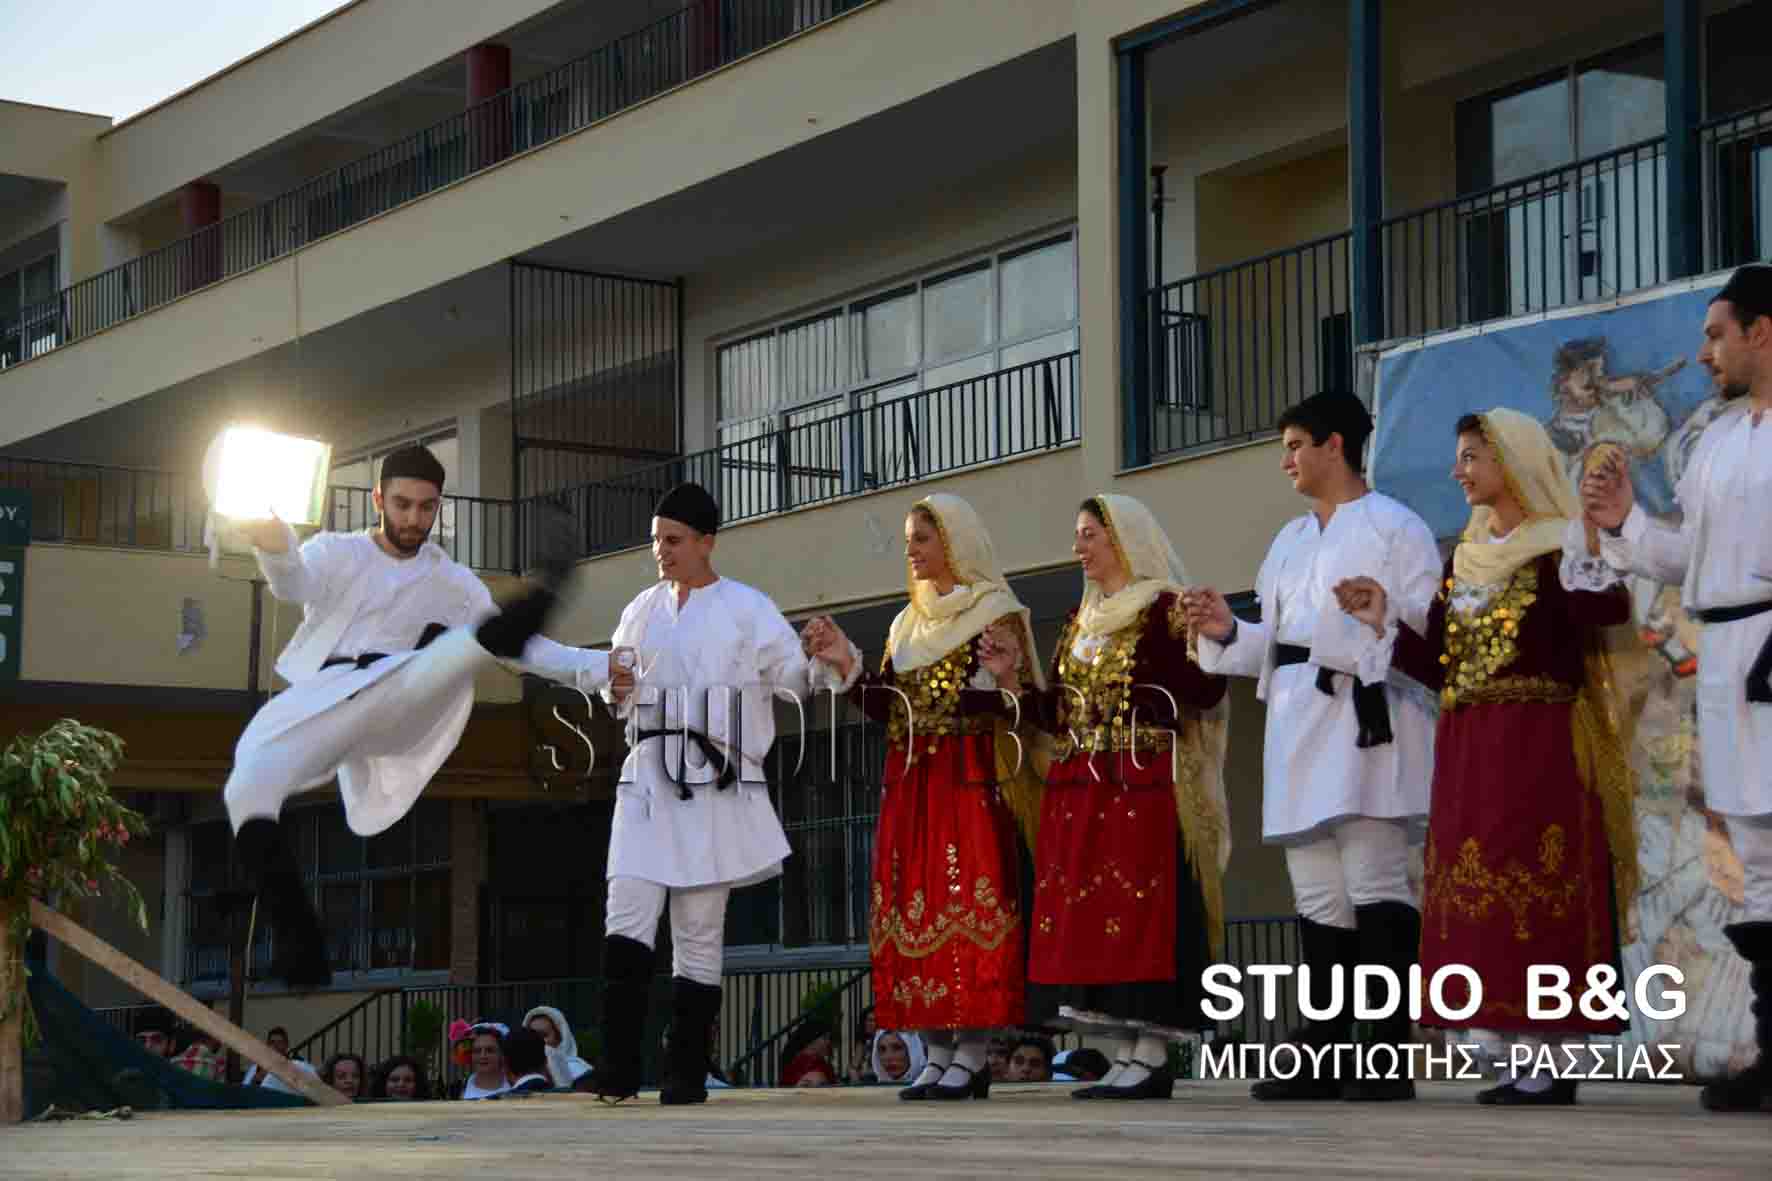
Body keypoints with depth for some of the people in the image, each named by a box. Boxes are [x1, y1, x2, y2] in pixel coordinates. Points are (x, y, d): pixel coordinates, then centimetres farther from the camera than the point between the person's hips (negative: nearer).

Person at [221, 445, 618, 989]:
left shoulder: (453, 581, 19)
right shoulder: (336, 552, 12)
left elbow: (522, 650, 14)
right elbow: (295, 584, -12)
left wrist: (596, 668, -1)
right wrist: (274, 547, -36)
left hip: (398, 703, 2)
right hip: (323, 697, -1)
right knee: (248, 789, -26)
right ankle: (300, 950, -27)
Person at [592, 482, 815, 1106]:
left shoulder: (746, 610, 2)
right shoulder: (643, 610, 16)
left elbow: (800, 679, -1)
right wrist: (616, 691, 4)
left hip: (714, 783, -4)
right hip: (648, 776, 4)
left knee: (699, 930, 0)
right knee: (627, 918, -10)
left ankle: (687, 1073, 6)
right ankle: (618, 1068, -14)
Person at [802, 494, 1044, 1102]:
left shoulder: (995, 613, 0)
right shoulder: (907, 624, 20)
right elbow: (883, 707, 13)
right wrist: (848, 665, 1)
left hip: (970, 780, -7)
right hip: (909, 784, 7)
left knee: (969, 901, -10)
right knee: (914, 907, 2)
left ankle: (971, 1056, -9)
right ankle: (938, 1055, 5)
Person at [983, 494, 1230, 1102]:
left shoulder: (1163, 609, -4)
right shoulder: (1080, 622, 19)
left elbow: (1205, 695, -13)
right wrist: (1013, 679, 6)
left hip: (1144, 785, -8)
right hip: (1078, 788, 8)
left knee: (1141, 910, -9)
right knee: (1087, 914, 4)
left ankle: (1152, 1057, -7)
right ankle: (1126, 1055, 8)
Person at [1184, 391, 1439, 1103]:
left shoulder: (1394, 527, 0)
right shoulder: (1289, 542, 23)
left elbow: (1432, 631, -8)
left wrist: (1374, 635, -24)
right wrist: (1228, 631, 5)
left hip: (1366, 720, -8)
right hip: (1299, 723, 8)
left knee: (1374, 885, -11)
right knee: (1318, 896, 8)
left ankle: (1391, 1059, -8)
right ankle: (1324, 1056, 12)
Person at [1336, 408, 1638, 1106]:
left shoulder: (1559, 550, -4)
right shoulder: (1463, 558, 16)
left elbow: (1608, 613, -22)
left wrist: (1591, 550, -33)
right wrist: (1384, 624, 7)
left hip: (1539, 751, -7)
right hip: (1467, 753, 7)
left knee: (1539, 893, -8)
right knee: (1480, 897, 5)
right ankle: (1522, 1057, 10)